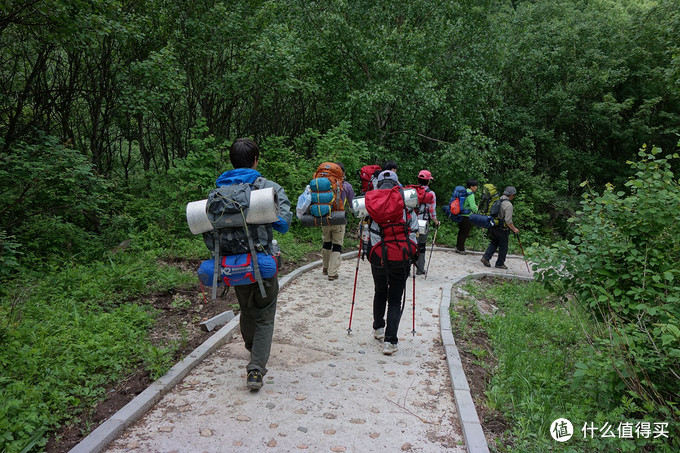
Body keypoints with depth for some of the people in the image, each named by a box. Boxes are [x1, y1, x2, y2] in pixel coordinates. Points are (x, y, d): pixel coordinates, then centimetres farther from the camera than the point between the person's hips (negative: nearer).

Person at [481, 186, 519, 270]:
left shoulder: (497, 200, 4)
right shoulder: (508, 205, -19)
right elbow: (508, 220, -22)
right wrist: (514, 229, -9)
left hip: (493, 226, 7)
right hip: (502, 228, -7)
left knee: (494, 243, 20)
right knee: (503, 246, 9)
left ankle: (486, 258, 7)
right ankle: (500, 263, 18)